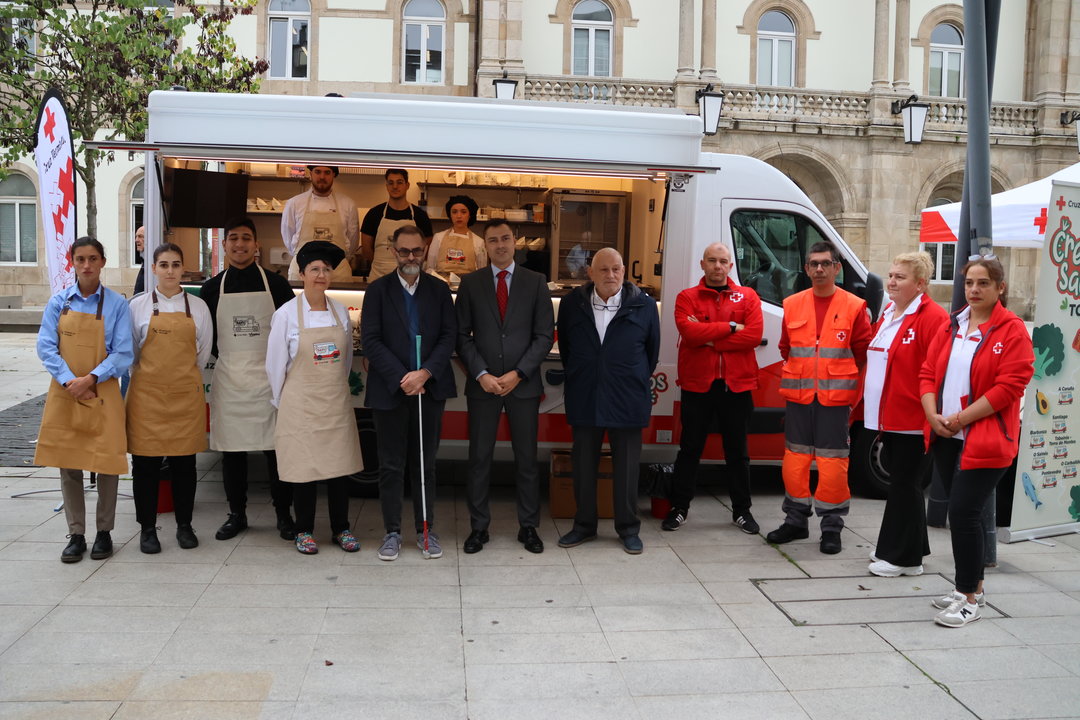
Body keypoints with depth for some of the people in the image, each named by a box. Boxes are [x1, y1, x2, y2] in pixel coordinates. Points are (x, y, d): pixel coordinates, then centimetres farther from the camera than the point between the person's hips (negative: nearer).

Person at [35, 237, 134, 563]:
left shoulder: (117, 304, -4)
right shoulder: (59, 301, 3)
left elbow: (123, 353, -6)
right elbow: (45, 346, -1)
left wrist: (90, 379, -17)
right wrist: (69, 381, -14)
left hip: (102, 393, -2)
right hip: (64, 393, 2)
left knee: (107, 463, 3)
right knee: (68, 464, 7)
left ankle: (104, 532, 18)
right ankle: (76, 535, 19)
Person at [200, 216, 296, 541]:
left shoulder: (276, 284, 2)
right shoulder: (212, 288, 7)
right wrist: (225, 357, 5)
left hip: (269, 376, -2)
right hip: (228, 378, 2)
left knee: (276, 447, 0)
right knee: (231, 449, 7)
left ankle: (284, 514, 13)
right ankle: (236, 515, 20)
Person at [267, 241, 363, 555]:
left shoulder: (340, 312, 4)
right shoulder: (286, 314, -7)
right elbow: (275, 364, -1)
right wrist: (282, 403, 6)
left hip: (337, 403, 3)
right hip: (301, 405, -3)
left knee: (340, 465, 6)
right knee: (304, 467, 3)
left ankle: (341, 529, 19)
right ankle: (304, 531, 18)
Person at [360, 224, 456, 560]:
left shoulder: (439, 289, 6)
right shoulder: (378, 290, 1)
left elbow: (449, 336, 0)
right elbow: (370, 340, -5)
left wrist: (424, 373, -14)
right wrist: (401, 378, -13)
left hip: (430, 389, 2)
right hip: (391, 390, -1)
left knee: (426, 463, 9)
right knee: (391, 465, 5)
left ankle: (425, 529, 19)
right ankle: (392, 531, 16)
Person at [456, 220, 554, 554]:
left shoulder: (536, 282, 4)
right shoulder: (470, 283, 5)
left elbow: (544, 335, 0)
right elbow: (462, 336, 3)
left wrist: (518, 373, -9)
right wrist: (481, 374, -9)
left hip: (523, 383, 0)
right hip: (482, 385, 0)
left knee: (526, 459, 7)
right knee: (479, 459, 4)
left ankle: (528, 527, 18)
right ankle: (478, 527, 15)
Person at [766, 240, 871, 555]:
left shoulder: (854, 307, -1)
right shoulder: (792, 305, 8)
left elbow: (862, 352, 3)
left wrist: (836, 373, 5)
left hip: (835, 397, -3)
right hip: (798, 396, 3)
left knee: (832, 462, 0)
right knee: (795, 458, 7)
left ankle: (832, 526, 12)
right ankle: (796, 520, 21)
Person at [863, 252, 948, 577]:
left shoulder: (932, 318, -14)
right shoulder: (887, 314, 14)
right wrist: (871, 407, 18)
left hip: (911, 419, -9)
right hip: (888, 416, 9)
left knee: (905, 484, -1)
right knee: (901, 483, 16)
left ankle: (902, 557, 9)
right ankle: (908, 550, 28)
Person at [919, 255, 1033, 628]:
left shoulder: (1012, 330, -7)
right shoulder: (951, 327, 12)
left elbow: (1009, 387, -15)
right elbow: (928, 373, 10)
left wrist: (960, 419, -16)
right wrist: (933, 416, -7)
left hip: (985, 439, -6)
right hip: (946, 438, 6)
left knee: (963, 512, -10)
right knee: (963, 512, 14)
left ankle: (969, 599, 2)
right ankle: (973, 586, 28)